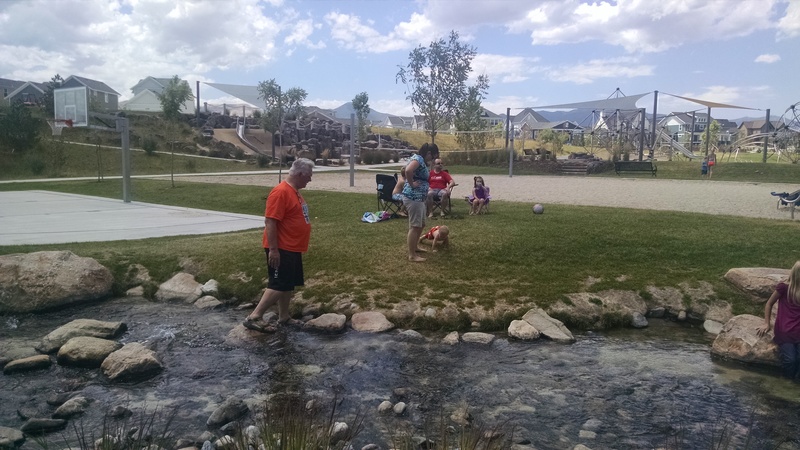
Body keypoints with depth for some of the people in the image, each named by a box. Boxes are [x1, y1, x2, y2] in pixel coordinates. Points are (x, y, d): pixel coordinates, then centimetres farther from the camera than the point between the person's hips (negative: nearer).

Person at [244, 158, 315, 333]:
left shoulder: (294, 192, 13)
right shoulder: (281, 192, -20)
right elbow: (270, 222, -23)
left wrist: (299, 247, 25)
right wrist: (273, 250, -24)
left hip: (293, 249, 10)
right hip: (281, 249, -10)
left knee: (289, 285, 15)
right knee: (279, 285, -10)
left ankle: (284, 317, 25)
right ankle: (254, 317, -5)